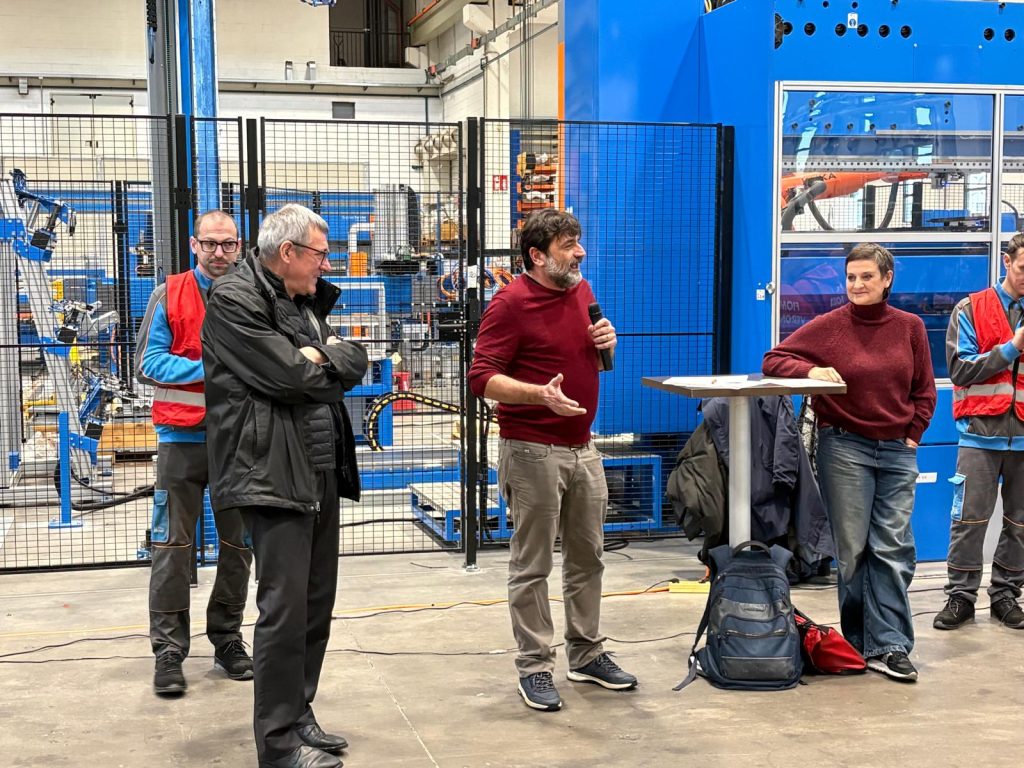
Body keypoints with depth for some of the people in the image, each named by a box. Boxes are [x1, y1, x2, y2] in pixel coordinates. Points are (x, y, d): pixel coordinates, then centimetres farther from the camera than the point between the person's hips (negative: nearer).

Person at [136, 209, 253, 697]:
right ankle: (169, 651, 5)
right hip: (183, 436, -2)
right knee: (173, 546, -1)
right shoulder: (171, 295, 1)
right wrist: (210, 369, -14)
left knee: (238, 545, 9)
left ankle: (228, 640, 22)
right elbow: (149, 363, -5)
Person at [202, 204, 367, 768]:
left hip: (322, 471, 9)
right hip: (273, 473, -9)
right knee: (286, 608, -7)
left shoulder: (306, 302, 18)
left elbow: (355, 363, 9)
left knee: (317, 602, 12)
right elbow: (293, 378, -18)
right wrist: (328, 366, 1)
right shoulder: (234, 300, -10)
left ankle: (299, 714, 25)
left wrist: (320, 357, -10)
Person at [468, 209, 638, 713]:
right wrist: (539, 393, -32)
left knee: (587, 556, 16)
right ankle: (535, 667, 11)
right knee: (532, 565, 1)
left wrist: (605, 342, 0)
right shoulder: (510, 304, -13)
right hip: (532, 450, -8)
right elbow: (482, 377, -17)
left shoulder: (582, 290, 10)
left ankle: (586, 654, 29)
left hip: (582, 448, 8)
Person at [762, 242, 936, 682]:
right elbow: (773, 361, -1)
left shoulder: (910, 327, 6)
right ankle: (860, 642, 13)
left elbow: (924, 390, 13)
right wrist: (811, 370, -18)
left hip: (897, 451, 2)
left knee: (894, 549, -2)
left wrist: (913, 434, 4)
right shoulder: (829, 326, -2)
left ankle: (889, 646, 1)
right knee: (853, 550, 2)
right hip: (844, 447, -2)